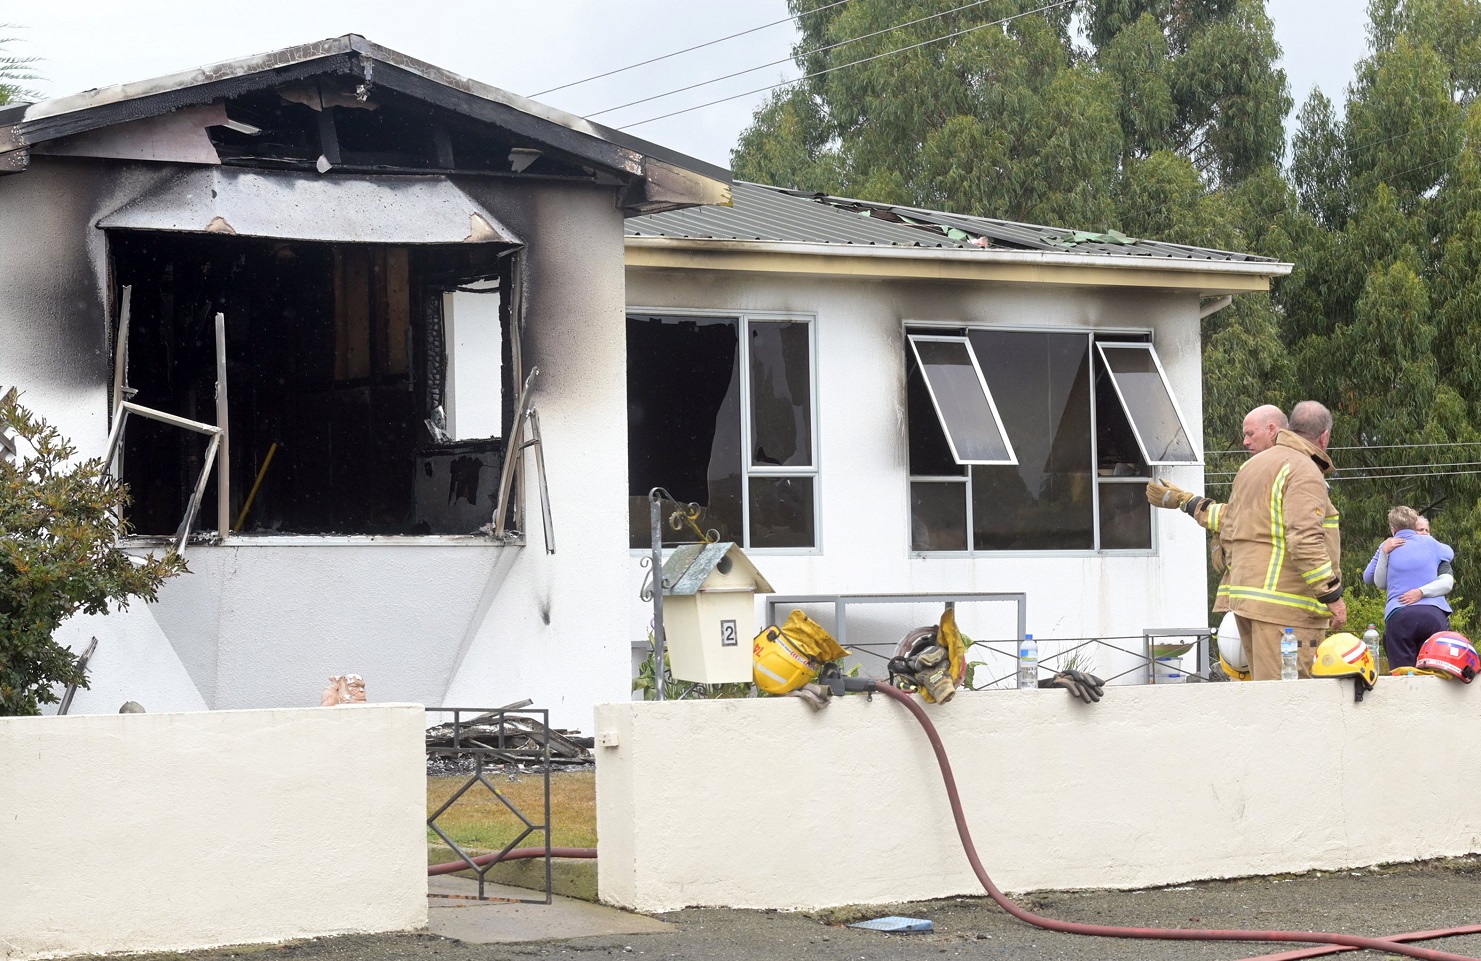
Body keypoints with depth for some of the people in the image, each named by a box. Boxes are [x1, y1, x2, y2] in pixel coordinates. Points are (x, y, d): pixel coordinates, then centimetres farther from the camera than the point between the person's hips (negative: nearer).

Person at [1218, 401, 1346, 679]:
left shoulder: (1252, 465, 20)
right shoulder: (1304, 472, -10)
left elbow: (1227, 532, 24)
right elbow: (1306, 540, -20)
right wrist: (1332, 595, -16)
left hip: (1243, 593, 9)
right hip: (1283, 602, -9)